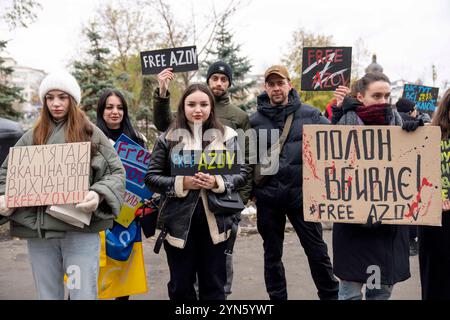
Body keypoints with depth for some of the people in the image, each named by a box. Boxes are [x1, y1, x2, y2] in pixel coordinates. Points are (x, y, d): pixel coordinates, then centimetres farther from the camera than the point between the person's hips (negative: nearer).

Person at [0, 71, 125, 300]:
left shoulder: (91, 133, 5)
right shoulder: (31, 138, 14)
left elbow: (116, 172, 0)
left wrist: (99, 194, -19)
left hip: (81, 228, -3)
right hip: (38, 229, 3)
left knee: (83, 294, -2)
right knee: (47, 294, 13)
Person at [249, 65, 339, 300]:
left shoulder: (309, 114, 0)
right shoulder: (255, 120, 3)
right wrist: (249, 188, 4)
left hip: (301, 192, -1)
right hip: (267, 196, 2)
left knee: (317, 250, 7)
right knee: (272, 254, 13)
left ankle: (330, 295, 24)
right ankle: (277, 297, 29)